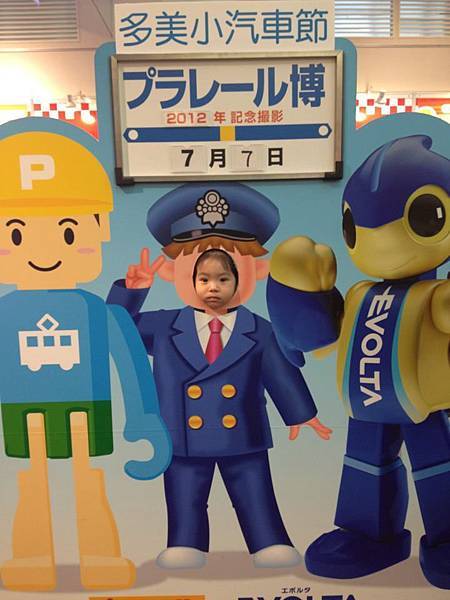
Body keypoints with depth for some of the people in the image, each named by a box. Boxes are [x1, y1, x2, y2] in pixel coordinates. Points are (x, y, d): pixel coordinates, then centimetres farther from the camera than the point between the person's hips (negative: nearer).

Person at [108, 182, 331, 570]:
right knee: (185, 507, 12)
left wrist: (300, 413, 11)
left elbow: (282, 374, 4)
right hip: (183, 443, 1)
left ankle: (272, 546, 25)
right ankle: (185, 549, 27)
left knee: (258, 503, 10)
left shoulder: (261, 333, -4)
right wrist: (131, 290, -8)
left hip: (245, 442, 0)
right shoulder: (163, 328, -3)